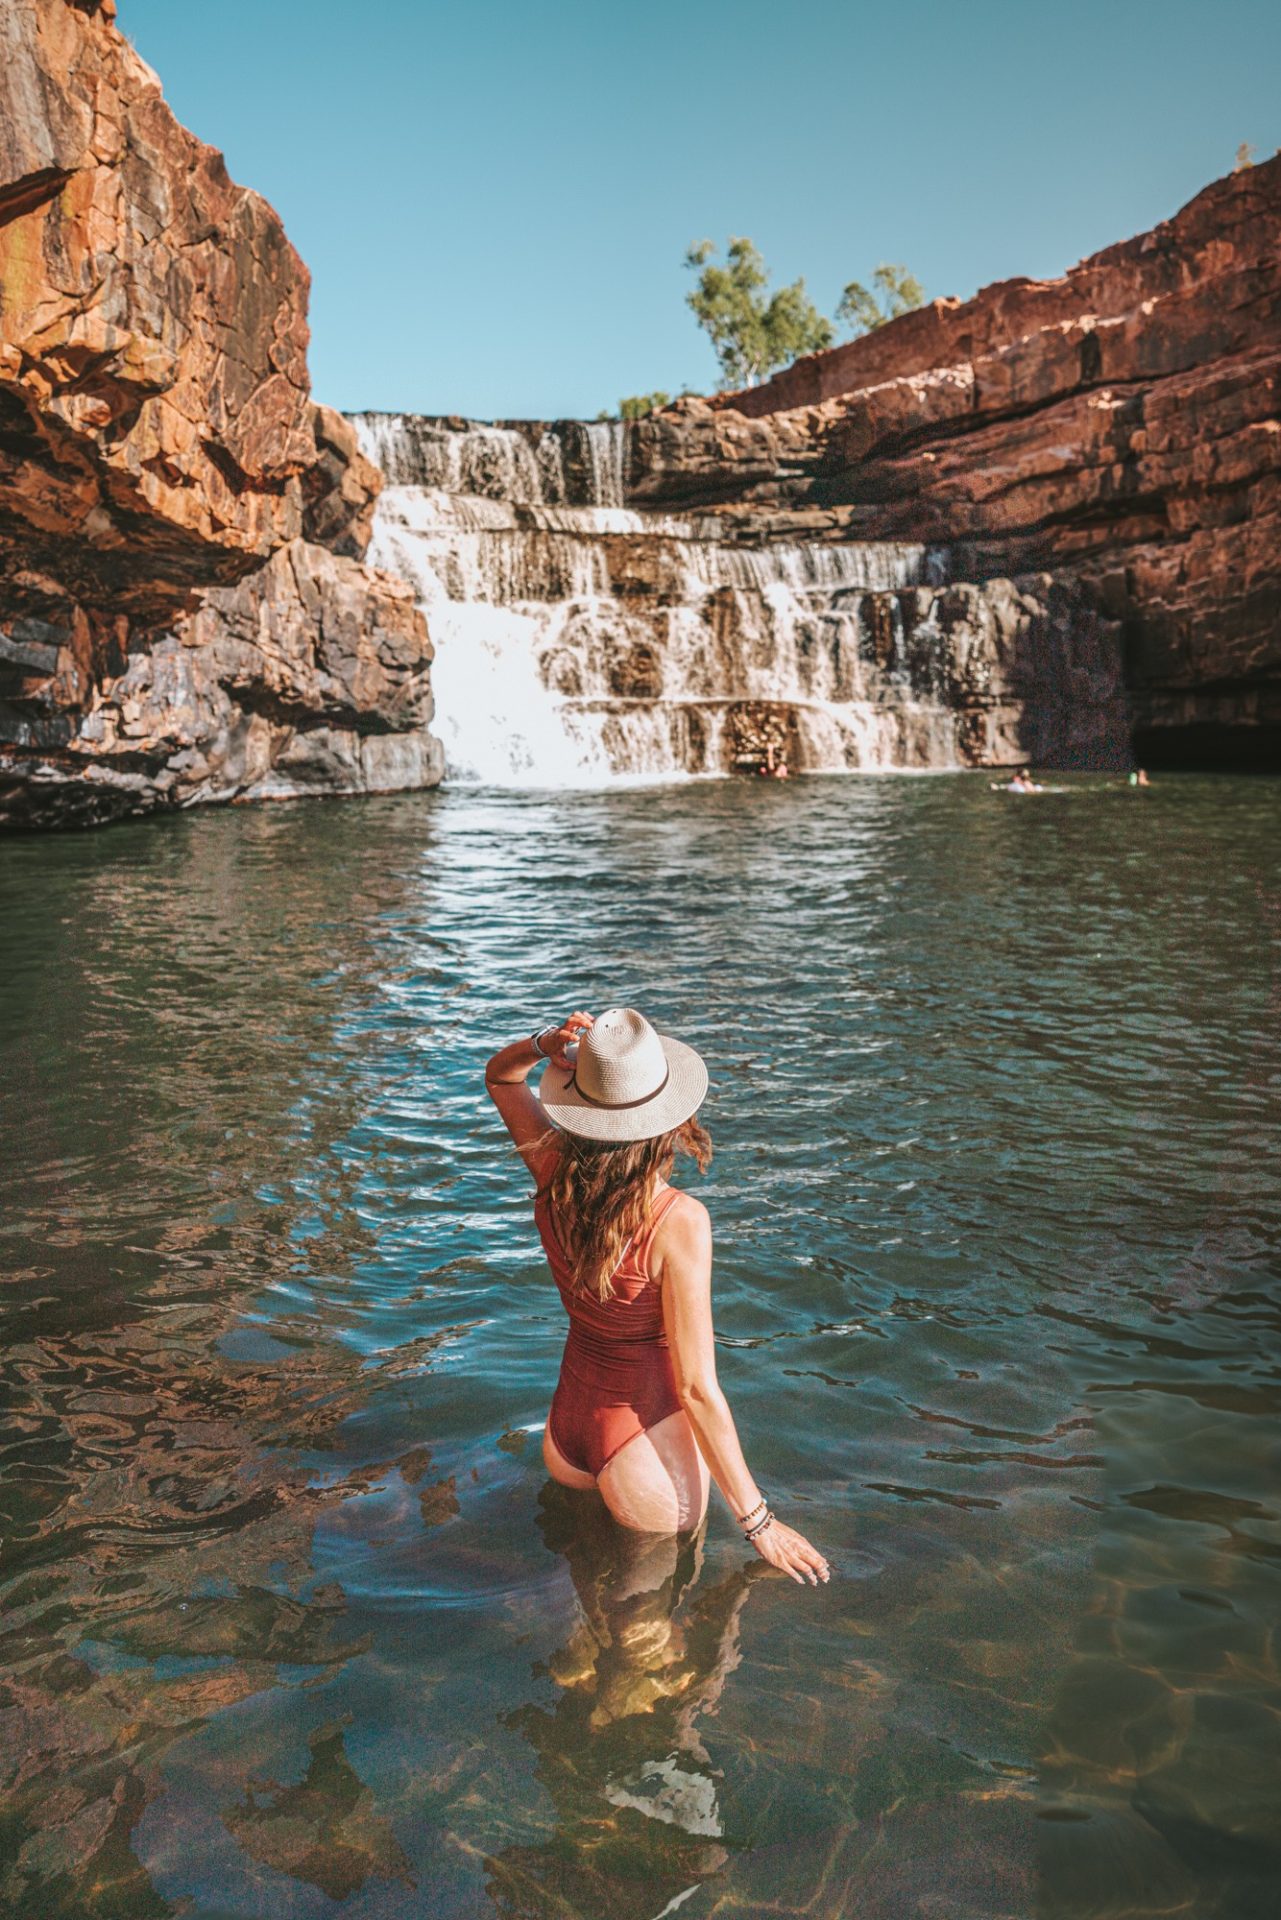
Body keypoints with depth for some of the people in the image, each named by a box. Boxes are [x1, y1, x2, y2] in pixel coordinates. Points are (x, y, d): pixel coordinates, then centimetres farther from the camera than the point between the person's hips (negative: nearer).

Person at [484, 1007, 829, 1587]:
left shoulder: (554, 1172, -12)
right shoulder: (678, 1220, -28)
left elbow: (499, 1075, 8)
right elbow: (698, 1390, -24)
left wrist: (544, 1044, -15)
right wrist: (757, 1518, -15)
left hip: (569, 1423, 6)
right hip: (648, 1427, -6)